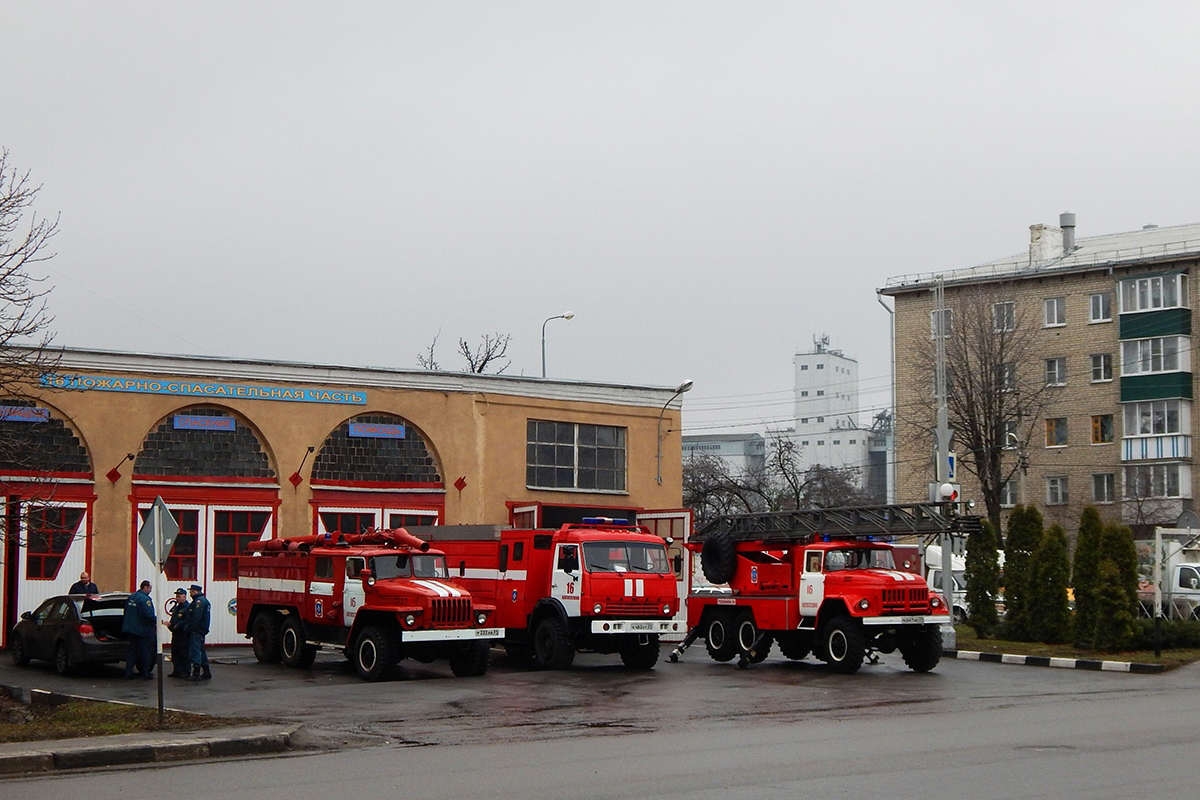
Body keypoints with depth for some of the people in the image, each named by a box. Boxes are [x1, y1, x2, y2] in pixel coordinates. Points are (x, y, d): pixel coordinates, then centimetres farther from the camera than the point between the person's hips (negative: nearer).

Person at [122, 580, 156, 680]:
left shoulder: (131, 597, 10)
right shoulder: (145, 599, -17)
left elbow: (126, 611, 18)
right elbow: (149, 615, -25)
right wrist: (156, 620, -8)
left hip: (131, 629, 8)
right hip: (142, 630, -8)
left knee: (132, 651, 12)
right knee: (145, 652, 2)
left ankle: (128, 674, 8)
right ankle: (146, 674, 6)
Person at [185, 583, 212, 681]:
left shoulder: (199, 601, -15)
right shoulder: (204, 600, 19)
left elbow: (196, 618, -23)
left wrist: (190, 629, -18)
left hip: (196, 631, -11)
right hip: (202, 631, 11)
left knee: (195, 651, -11)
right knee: (201, 651, 16)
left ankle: (196, 673, -14)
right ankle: (206, 672, 21)